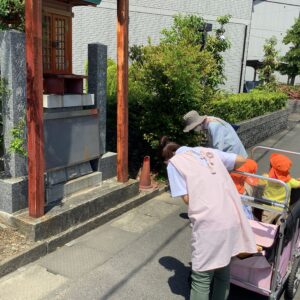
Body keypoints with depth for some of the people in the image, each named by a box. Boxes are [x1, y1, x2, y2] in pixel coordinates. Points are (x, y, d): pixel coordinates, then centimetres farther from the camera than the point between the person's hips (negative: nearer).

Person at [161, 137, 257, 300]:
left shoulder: (174, 162, 5)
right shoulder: (207, 151, 18)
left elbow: (187, 198, -2)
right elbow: (241, 160, 24)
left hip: (209, 223, -6)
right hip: (232, 220, 6)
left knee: (201, 279, 8)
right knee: (223, 272, 23)